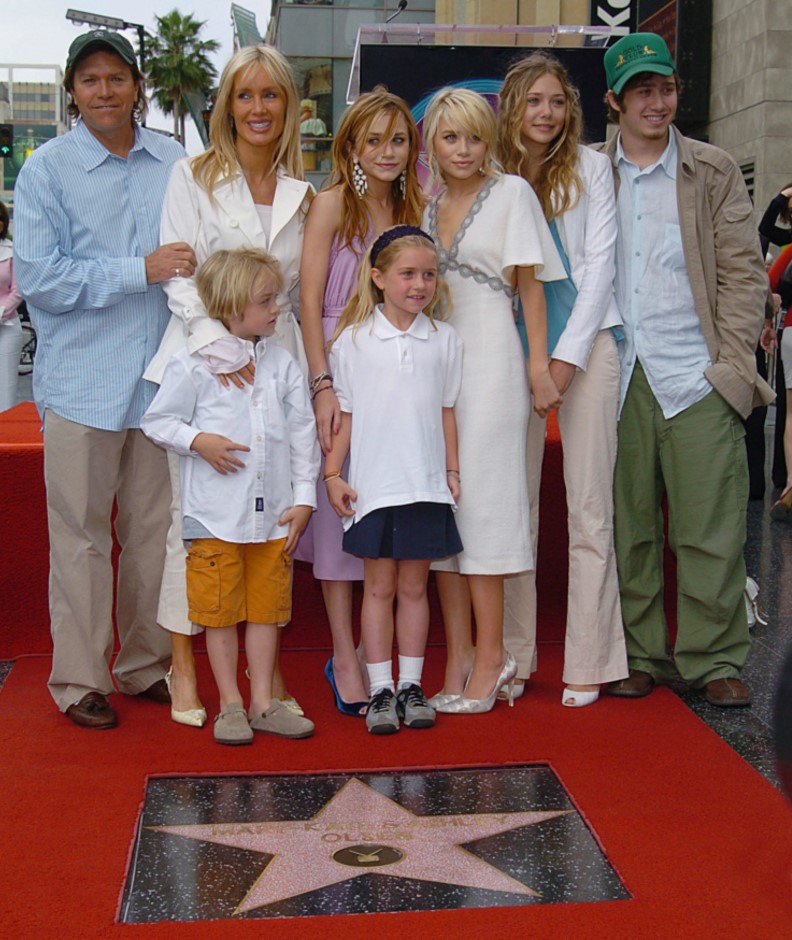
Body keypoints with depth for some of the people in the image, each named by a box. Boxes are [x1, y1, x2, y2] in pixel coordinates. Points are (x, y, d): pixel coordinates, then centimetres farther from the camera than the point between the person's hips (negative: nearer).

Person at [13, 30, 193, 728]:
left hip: (161, 378, 3)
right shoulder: (47, 168, -2)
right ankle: (78, 678, 16)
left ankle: (146, 665, 24)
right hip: (83, 381, -3)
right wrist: (141, 271, -17)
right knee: (81, 535, 3)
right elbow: (39, 277, -10)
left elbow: (198, 256, 19)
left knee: (154, 531, 10)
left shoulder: (175, 164, 7)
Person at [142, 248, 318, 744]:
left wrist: (304, 497, 5)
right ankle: (231, 705, 17)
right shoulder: (193, 364, -6)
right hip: (216, 515, -4)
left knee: (266, 609, 11)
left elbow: (303, 434, 8)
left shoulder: (283, 364, 6)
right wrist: (198, 441, -16)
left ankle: (263, 703, 21)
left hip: (273, 514, 4)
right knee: (222, 611, 5)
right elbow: (158, 420, 0)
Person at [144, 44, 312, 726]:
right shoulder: (193, 178, 4)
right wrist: (219, 345, -16)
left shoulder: (301, 192, 14)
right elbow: (179, 276, -3)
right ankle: (184, 666, 10)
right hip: (201, 358, -3)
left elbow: (302, 287, 14)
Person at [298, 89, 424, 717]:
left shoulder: (411, 207, 13)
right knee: (340, 505, -2)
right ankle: (346, 660, 6)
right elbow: (310, 300, -7)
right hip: (339, 363, -5)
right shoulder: (333, 202, -3)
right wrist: (323, 384, -16)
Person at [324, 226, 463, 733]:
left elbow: (446, 410, 11)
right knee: (379, 586, 5)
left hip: (426, 484, 2)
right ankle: (380, 689, 13)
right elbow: (344, 414, 3)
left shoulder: (444, 339, 5)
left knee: (414, 585, 9)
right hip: (373, 483, -2)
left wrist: (452, 470, 9)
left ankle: (411, 685, 18)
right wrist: (332, 473, 0)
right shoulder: (353, 340, -1)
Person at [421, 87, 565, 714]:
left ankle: (490, 655, -1)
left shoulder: (511, 194, 2)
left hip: (489, 362, -5)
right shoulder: (427, 207, 16)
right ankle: (459, 656, 8)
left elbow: (530, 284, -1)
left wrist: (539, 365, -7)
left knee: (480, 499, -8)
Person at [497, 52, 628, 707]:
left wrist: (568, 354, -8)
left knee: (590, 508, -2)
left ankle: (589, 663, 3)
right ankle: (513, 658, 10)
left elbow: (599, 260, 0)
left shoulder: (590, 167, 6)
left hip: (586, 340, -2)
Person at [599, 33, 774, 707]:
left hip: (696, 375, -1)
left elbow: (743, 270, 5)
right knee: (627, 525, 5)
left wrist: (734, 361, -4)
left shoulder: (715, 171, 8)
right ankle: (641, 655, 16)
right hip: (618, 375, 2)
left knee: (709, 526, -2)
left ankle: (715, 660, 9)